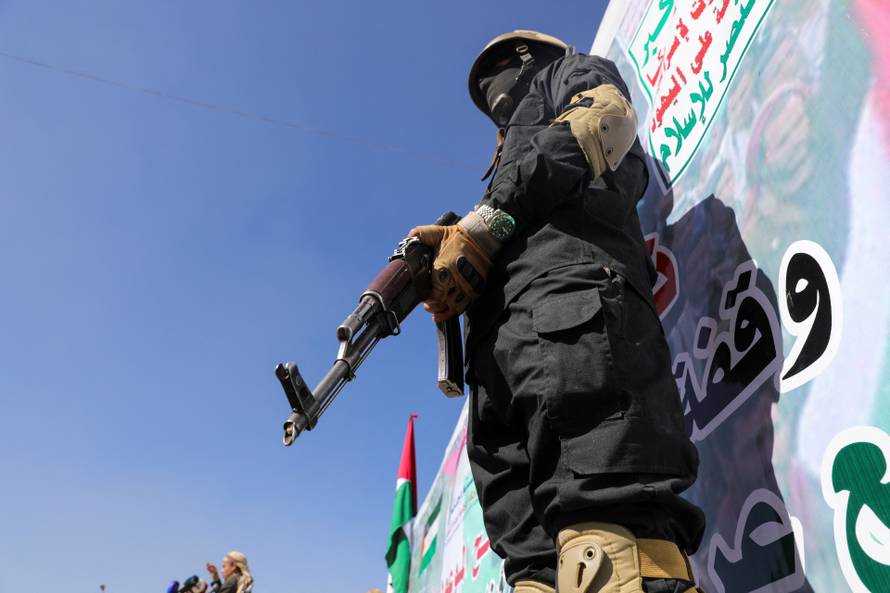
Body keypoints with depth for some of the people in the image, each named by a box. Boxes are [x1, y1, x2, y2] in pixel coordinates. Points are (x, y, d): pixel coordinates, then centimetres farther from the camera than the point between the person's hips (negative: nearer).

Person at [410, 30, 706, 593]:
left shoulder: (572, 71, 28)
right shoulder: (516, 145, 46)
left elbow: (607, 117, 1)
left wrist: (487, 219, -4)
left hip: (569, 279, -8)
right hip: (504, 337, 8)